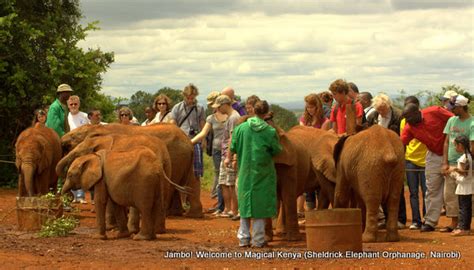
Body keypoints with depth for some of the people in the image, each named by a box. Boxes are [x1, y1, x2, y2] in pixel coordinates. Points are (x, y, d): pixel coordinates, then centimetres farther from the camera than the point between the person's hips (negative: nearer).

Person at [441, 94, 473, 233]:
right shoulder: (452, 120, 9)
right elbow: (446, 142, 12)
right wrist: (445, 163, 6)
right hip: (451, 164, 7)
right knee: (449, 195, 8)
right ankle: (454, 222, 17)